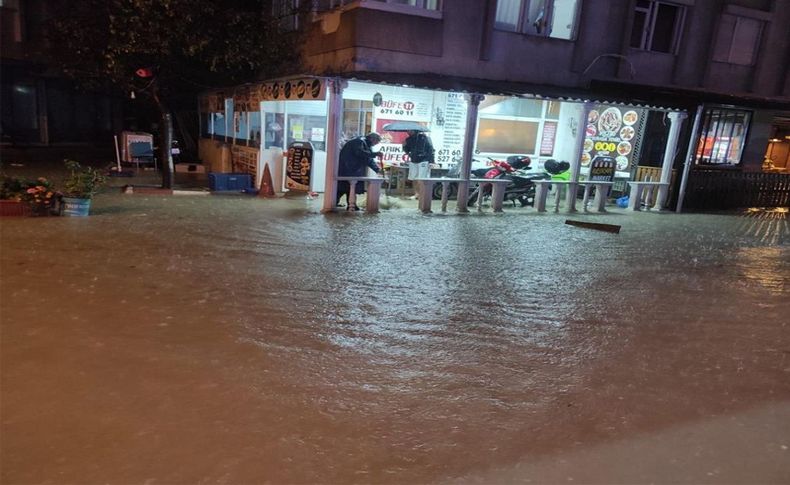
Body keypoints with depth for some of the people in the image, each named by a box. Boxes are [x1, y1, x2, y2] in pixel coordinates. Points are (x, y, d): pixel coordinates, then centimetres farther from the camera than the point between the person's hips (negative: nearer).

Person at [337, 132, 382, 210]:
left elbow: (369, 159, 15)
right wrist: (375, 154, -30)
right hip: (346, 168, -10)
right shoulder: (359, 141, -13)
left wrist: (377, 169, 3)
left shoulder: (367, 145, 18)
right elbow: (360, 153, -30)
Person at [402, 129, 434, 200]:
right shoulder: (409, 139, 9)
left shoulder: (423, 137, -8)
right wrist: (405, 146, -6)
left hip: (423, 161, -6)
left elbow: (430, 149, -9)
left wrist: (430, 161, -14)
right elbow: (407, 150, 17)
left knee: (421, 179, -10)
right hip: (413, 161, 6)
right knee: (413, 179, 6)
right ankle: (416, 194, 16)